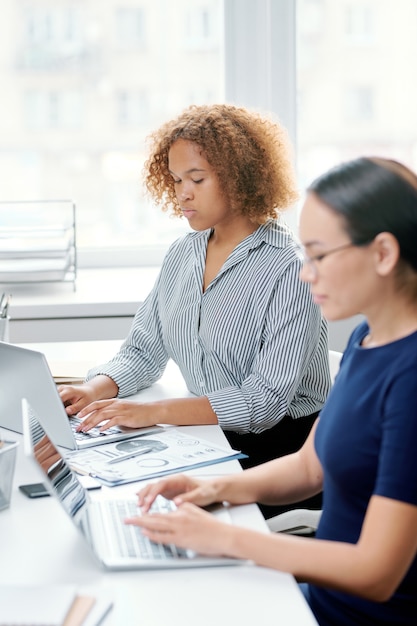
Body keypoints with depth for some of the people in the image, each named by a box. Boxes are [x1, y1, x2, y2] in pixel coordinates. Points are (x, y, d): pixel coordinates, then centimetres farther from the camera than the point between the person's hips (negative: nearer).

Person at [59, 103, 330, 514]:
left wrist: (155, 412, -29)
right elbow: (143, 352, 11)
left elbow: (266, 399, -21)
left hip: (280, 451, -6)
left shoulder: (290, 268, -15)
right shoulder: (182, 254, 9)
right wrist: (94, 391, -11)